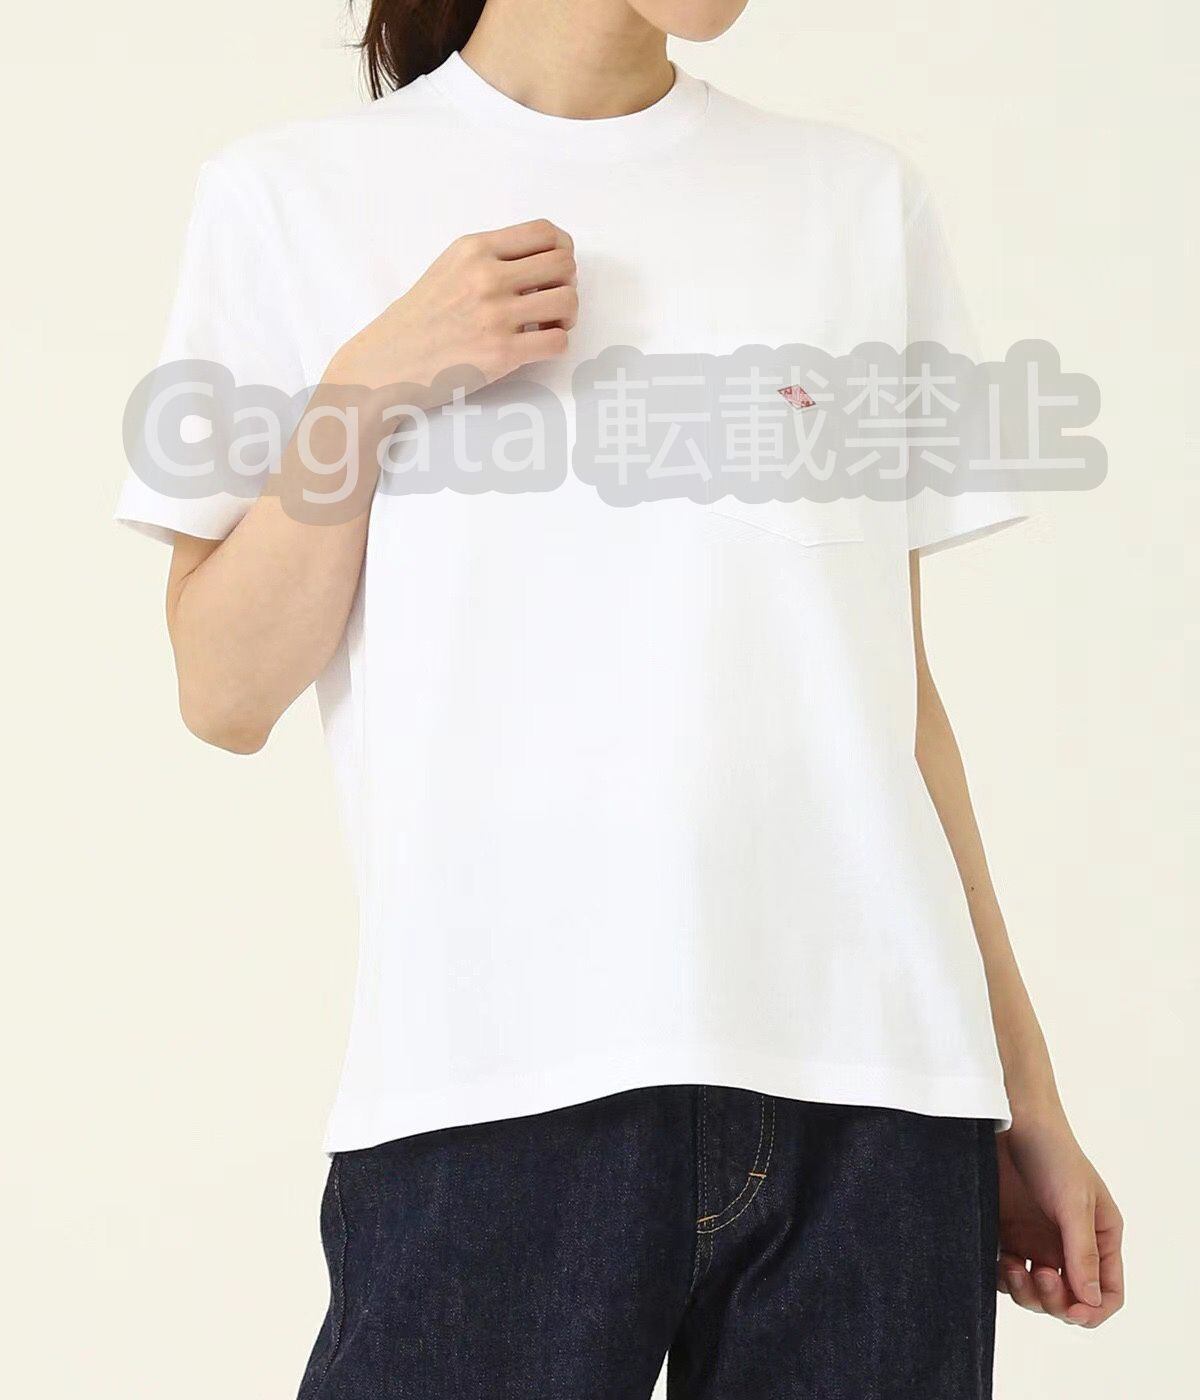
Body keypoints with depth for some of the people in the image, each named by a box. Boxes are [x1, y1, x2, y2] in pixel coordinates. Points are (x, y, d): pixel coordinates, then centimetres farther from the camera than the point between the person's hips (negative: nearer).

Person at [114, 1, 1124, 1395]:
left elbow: (896, 686, 13)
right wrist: (369, 385, -10)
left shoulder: (866, 197, 13)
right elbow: (227, 696, 2)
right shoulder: (292, 197, 6)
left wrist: (1023, 1092, 12)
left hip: (874, 1080, 3)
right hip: (497, 1081, -2)